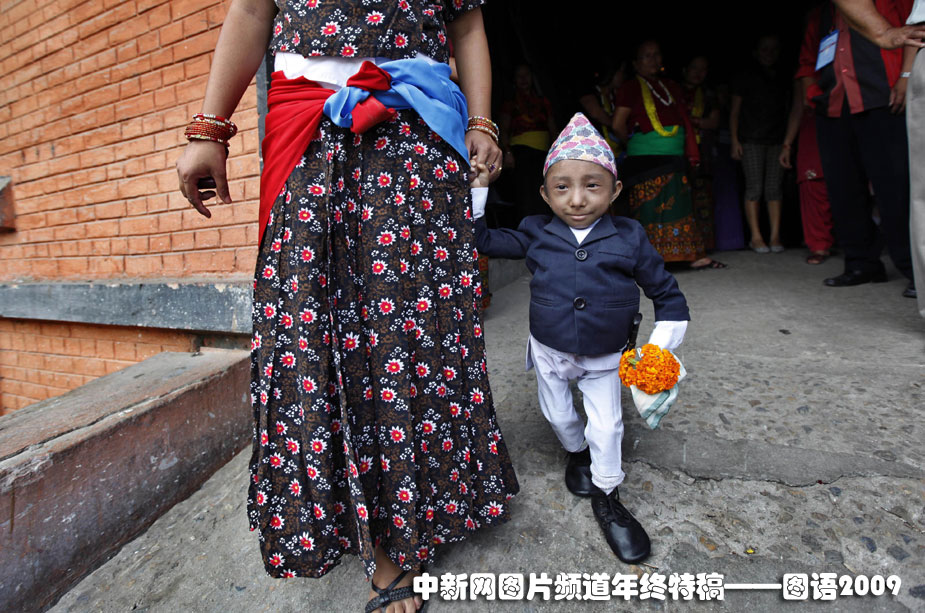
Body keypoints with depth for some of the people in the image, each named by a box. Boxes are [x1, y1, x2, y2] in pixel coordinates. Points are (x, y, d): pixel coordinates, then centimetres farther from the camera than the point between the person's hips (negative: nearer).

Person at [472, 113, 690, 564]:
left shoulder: (629, 238, -13)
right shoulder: (536, 234, -12)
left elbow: (667, 293, -3)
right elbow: (484, 241, -5)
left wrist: (660, 347, -10)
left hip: (605, 357, -1)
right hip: (550, 351, 1)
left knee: (606, 426, 4)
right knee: (558, 416, 17)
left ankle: (606, 497, 30)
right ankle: (577, 452, 52)